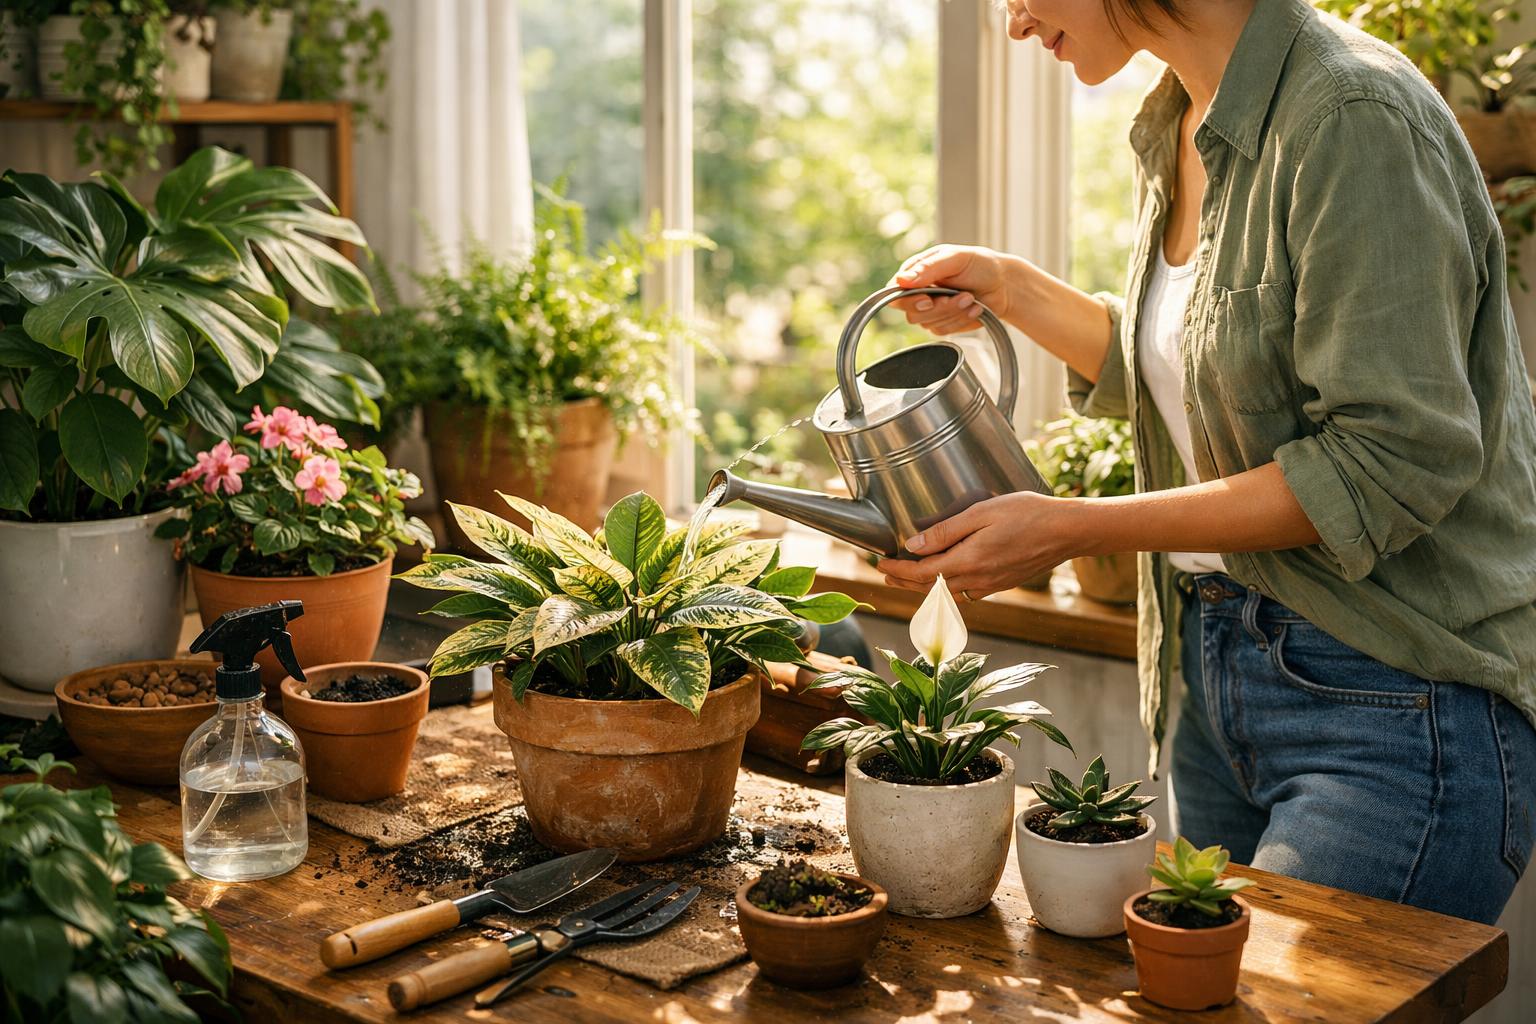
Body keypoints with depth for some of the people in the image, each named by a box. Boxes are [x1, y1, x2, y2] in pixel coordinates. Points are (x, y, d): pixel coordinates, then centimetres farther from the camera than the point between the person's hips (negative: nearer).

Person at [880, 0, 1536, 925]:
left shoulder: (1353, 115, -17)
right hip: (1218, 668, 8)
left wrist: (1079, 528, -21)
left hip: (1395, 702, -8)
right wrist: (1008, 287, 17)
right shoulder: (1176, 131, 11)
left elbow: (1394, 459, -22)